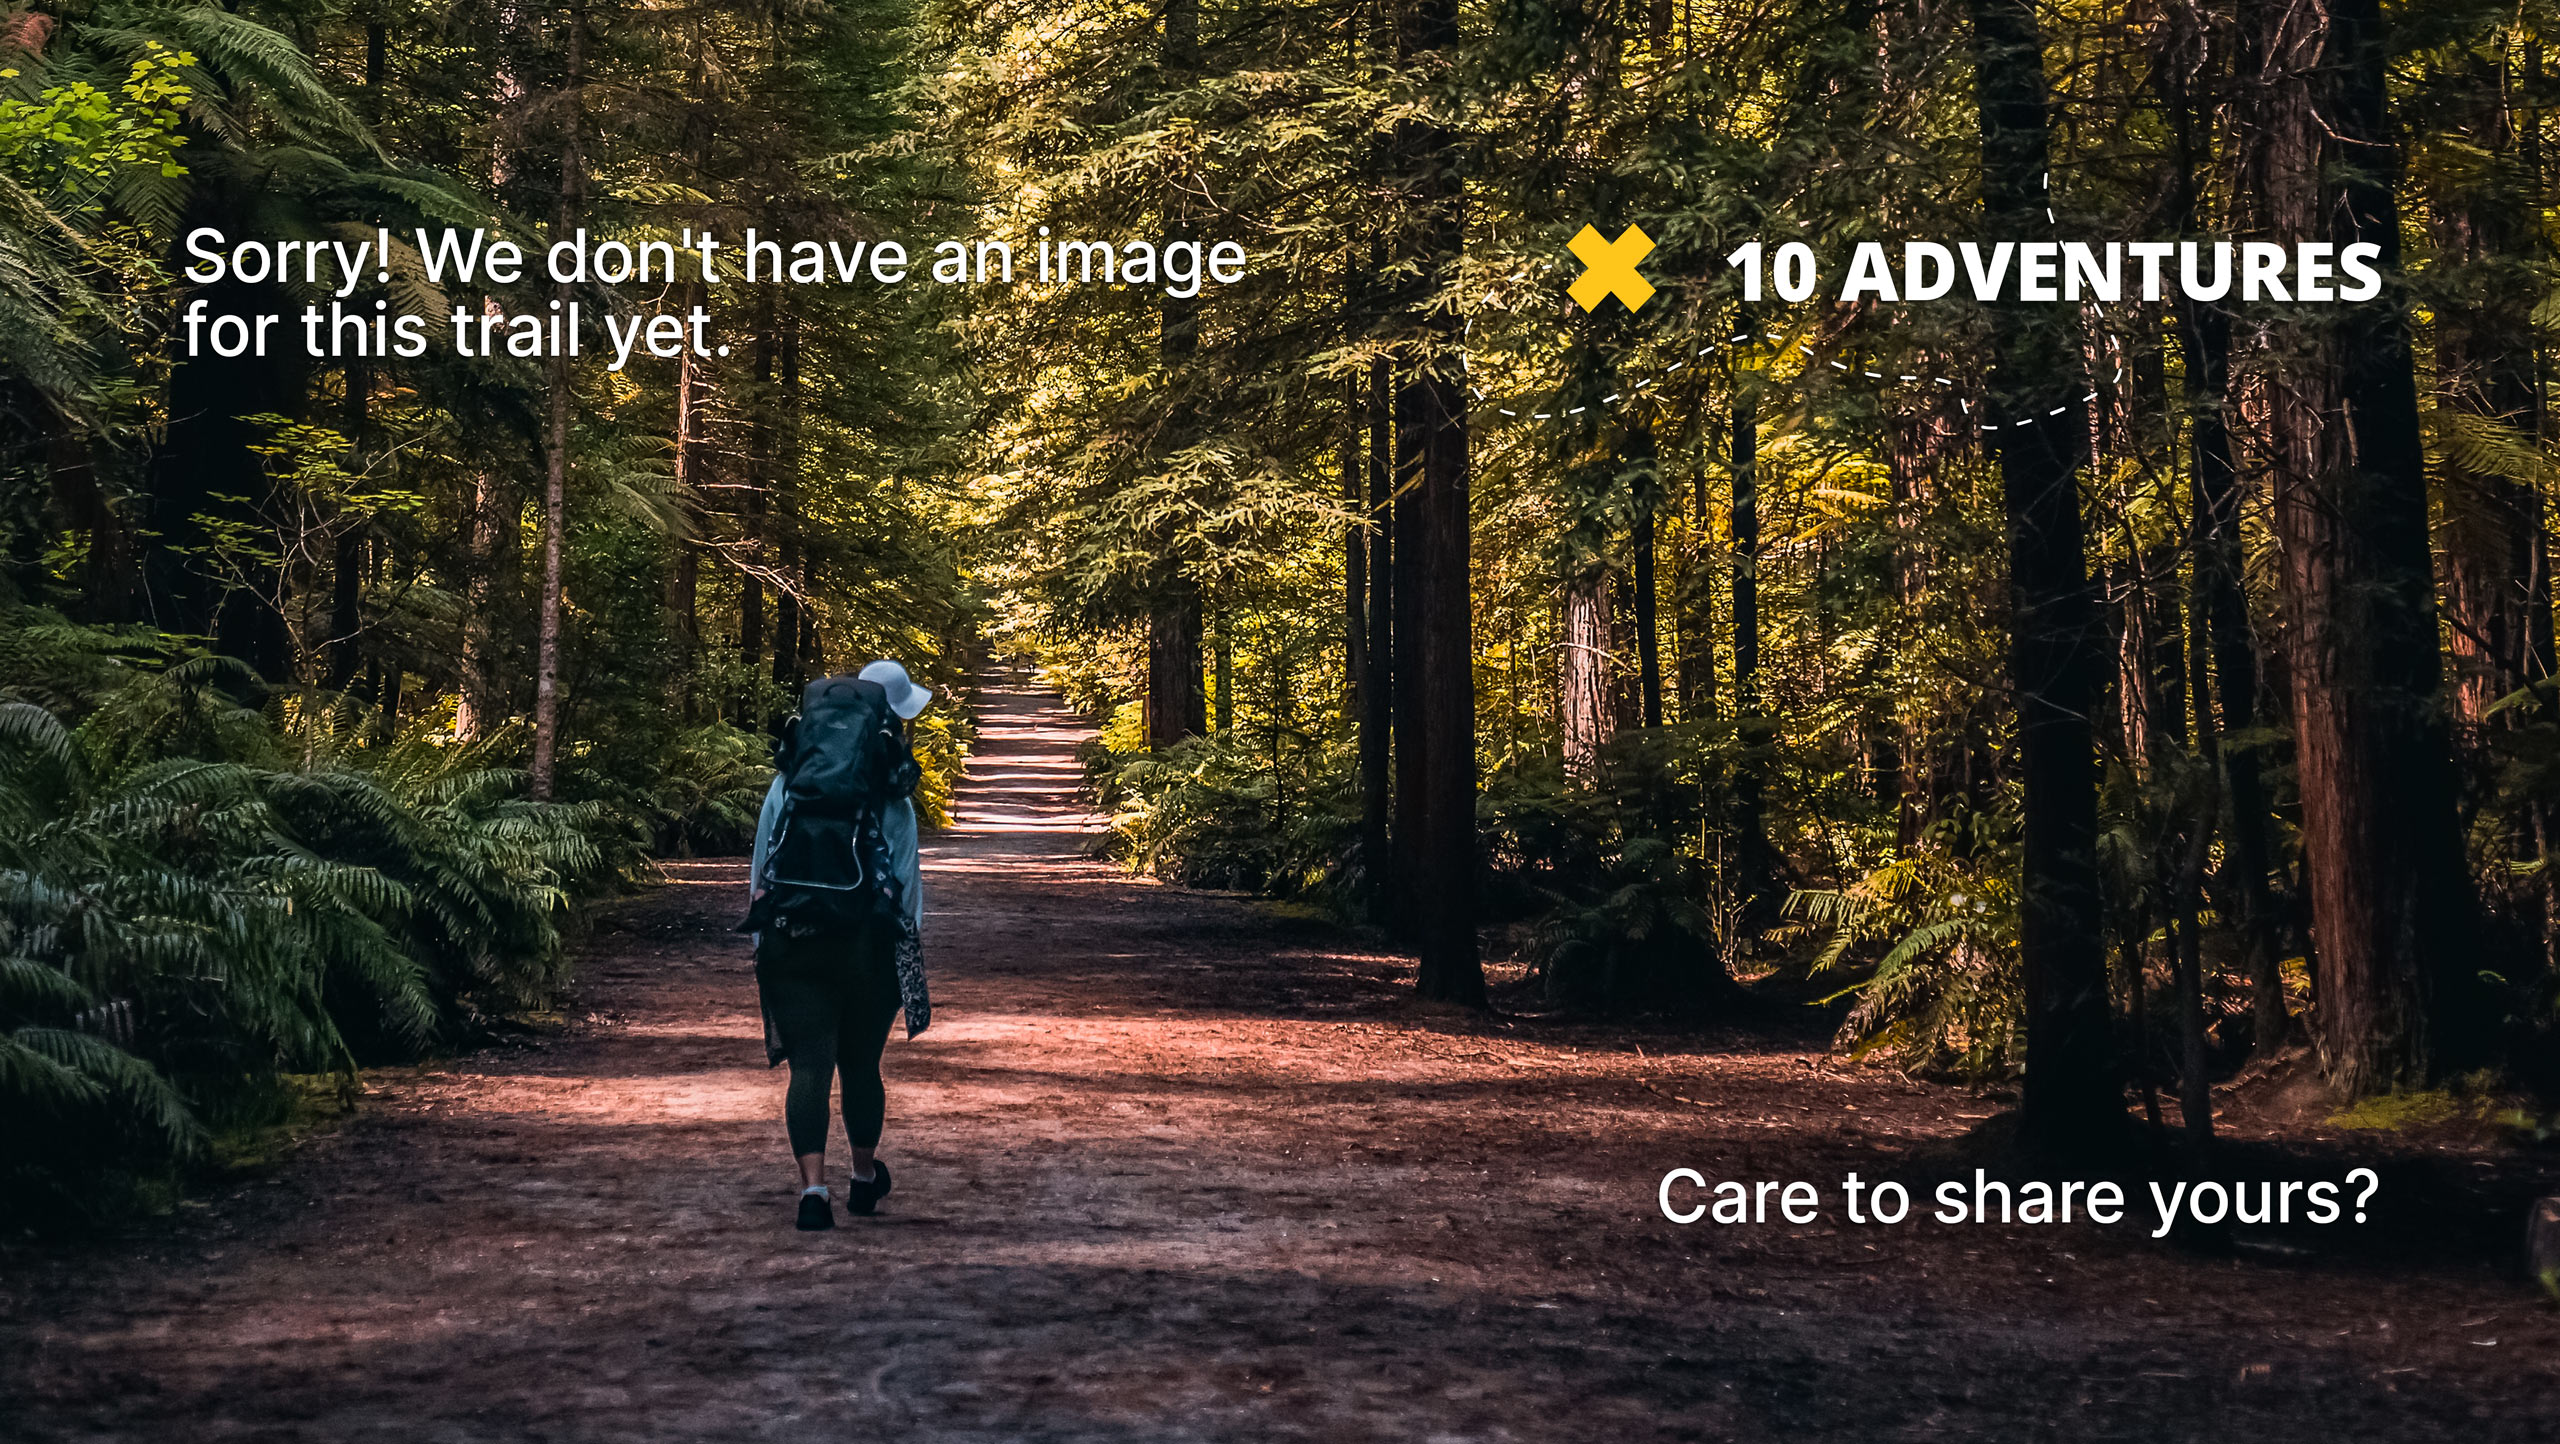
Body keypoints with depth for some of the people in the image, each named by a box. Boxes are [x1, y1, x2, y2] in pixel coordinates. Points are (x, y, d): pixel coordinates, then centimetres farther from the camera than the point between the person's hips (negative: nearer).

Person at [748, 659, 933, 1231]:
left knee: (809, 1068, -4)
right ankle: (866, 1177, 35)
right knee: (861, 1065, 16)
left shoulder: (787, 786, 4)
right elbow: (907, 883, -2)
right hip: (867, 947, -1)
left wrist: (762, 940, 15)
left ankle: (813, 1187, -21)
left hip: (791, 945, 1)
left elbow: (760, 871, 7)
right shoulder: (891, 801, -4)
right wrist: (912, 953, 7)